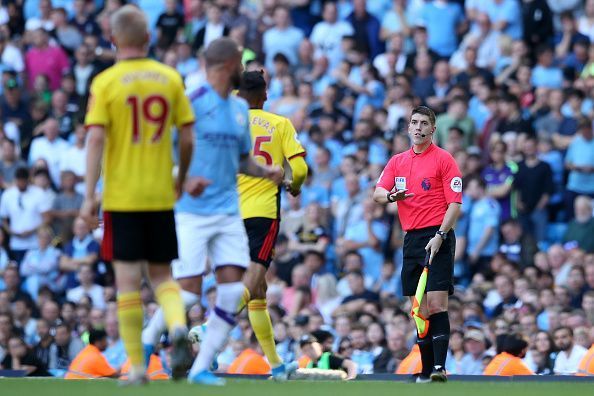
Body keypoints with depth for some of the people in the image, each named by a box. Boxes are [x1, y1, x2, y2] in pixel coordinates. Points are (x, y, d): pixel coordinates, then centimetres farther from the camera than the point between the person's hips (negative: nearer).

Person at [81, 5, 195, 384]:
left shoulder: (106, 82, -5)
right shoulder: (170, 78, 2)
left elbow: (96, 138, -13)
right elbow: (188, 137, 3)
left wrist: (89, 195, -12)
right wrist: (181, 179, 19)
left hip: (122, 196, -2)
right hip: (161, 194, 2)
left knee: (128, 278, 2)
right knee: (162, 274, 14)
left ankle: (137, 366, 1)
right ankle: (178, 326, -16)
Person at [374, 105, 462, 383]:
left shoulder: (443, 159, -2)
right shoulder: (398, 161, 15)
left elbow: (455, 204, -6)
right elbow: (378, 193, 6)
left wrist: (440, 236, -17)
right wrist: (391, 196, -17)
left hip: (437, 238, -6)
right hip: (411, 240, 6)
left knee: (436, 303, -15)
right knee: (419, 308, 6)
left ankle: (440, 366, -19)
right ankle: (426, 369, 10)